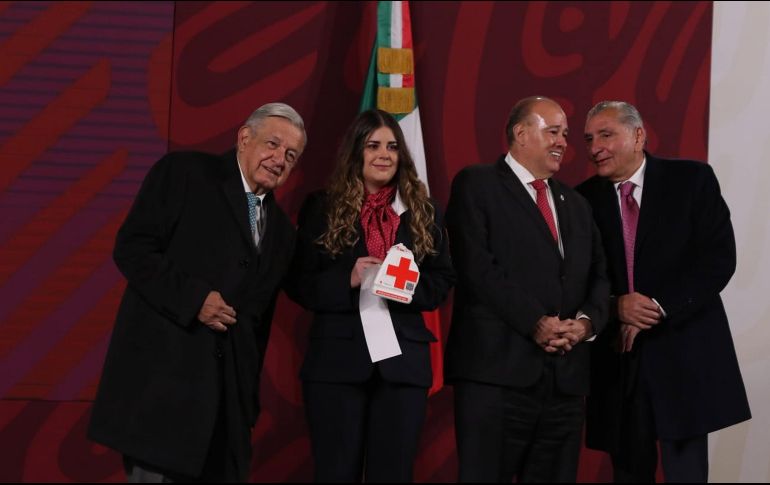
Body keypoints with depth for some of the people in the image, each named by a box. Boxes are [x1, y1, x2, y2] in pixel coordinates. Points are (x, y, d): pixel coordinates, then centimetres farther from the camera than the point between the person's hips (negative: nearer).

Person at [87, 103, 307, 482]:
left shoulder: (281, 229, 18)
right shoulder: (183, 172, 0)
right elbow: (131, 247, -9)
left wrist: (250, 392, 16)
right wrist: (193, 298, -17)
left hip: (229, 388, 6)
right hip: (164, 372, -6)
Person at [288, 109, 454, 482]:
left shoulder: (423, 211, 10)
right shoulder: (321, 208, 5)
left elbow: (442, 281, 9)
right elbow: (299, 283, 2)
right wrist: (347, 280, -16)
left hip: (404, 361, 2)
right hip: (337, 360, -1)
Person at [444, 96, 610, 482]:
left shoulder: (575, 204, 24)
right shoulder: (476, 185, 2)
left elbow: (598, 275, 16)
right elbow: (477, 267, -10)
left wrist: (587, 320, -5)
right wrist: (536, 322, -15)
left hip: (566, 376, 6)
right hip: (497, 369, -6)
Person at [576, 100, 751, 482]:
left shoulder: (692, 179, 0)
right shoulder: (585, 199, 6)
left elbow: (719, 258, -7)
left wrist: (660, 307, -15)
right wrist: (615, 307, -14)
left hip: (683, 355, -2)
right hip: (617, 360, 3)